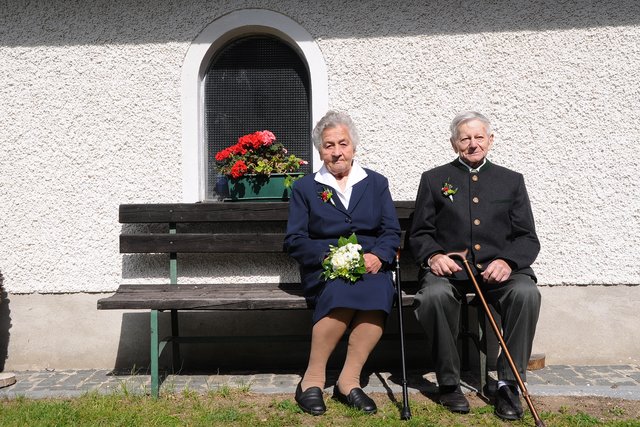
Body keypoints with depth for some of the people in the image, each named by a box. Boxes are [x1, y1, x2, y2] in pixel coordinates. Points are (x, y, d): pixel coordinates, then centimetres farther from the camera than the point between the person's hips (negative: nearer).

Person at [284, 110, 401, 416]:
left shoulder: (377, 183, 18)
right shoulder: (304, 188, 13)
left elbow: (392, 232, 9)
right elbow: (294, 241, 4)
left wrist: (378, 256, -13)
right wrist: (329, 255, -14)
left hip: (371, 267, 2)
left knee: (379, 291, -33)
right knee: (342, 290, -36)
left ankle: (349, 381, -22)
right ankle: (312, 379, -21)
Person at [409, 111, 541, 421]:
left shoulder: (512, 181, 18)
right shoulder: (434, 179, 15)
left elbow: (528, 238, 10)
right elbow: (419, 234, 11)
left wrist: (507, 261, -11)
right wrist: (433, 255, -12)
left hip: (498, 267, 1)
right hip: (449, 267, -1)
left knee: (527, 293, -31)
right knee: (434, 296, -33)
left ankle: (508, 383, -15)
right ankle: (448, 382, -13)